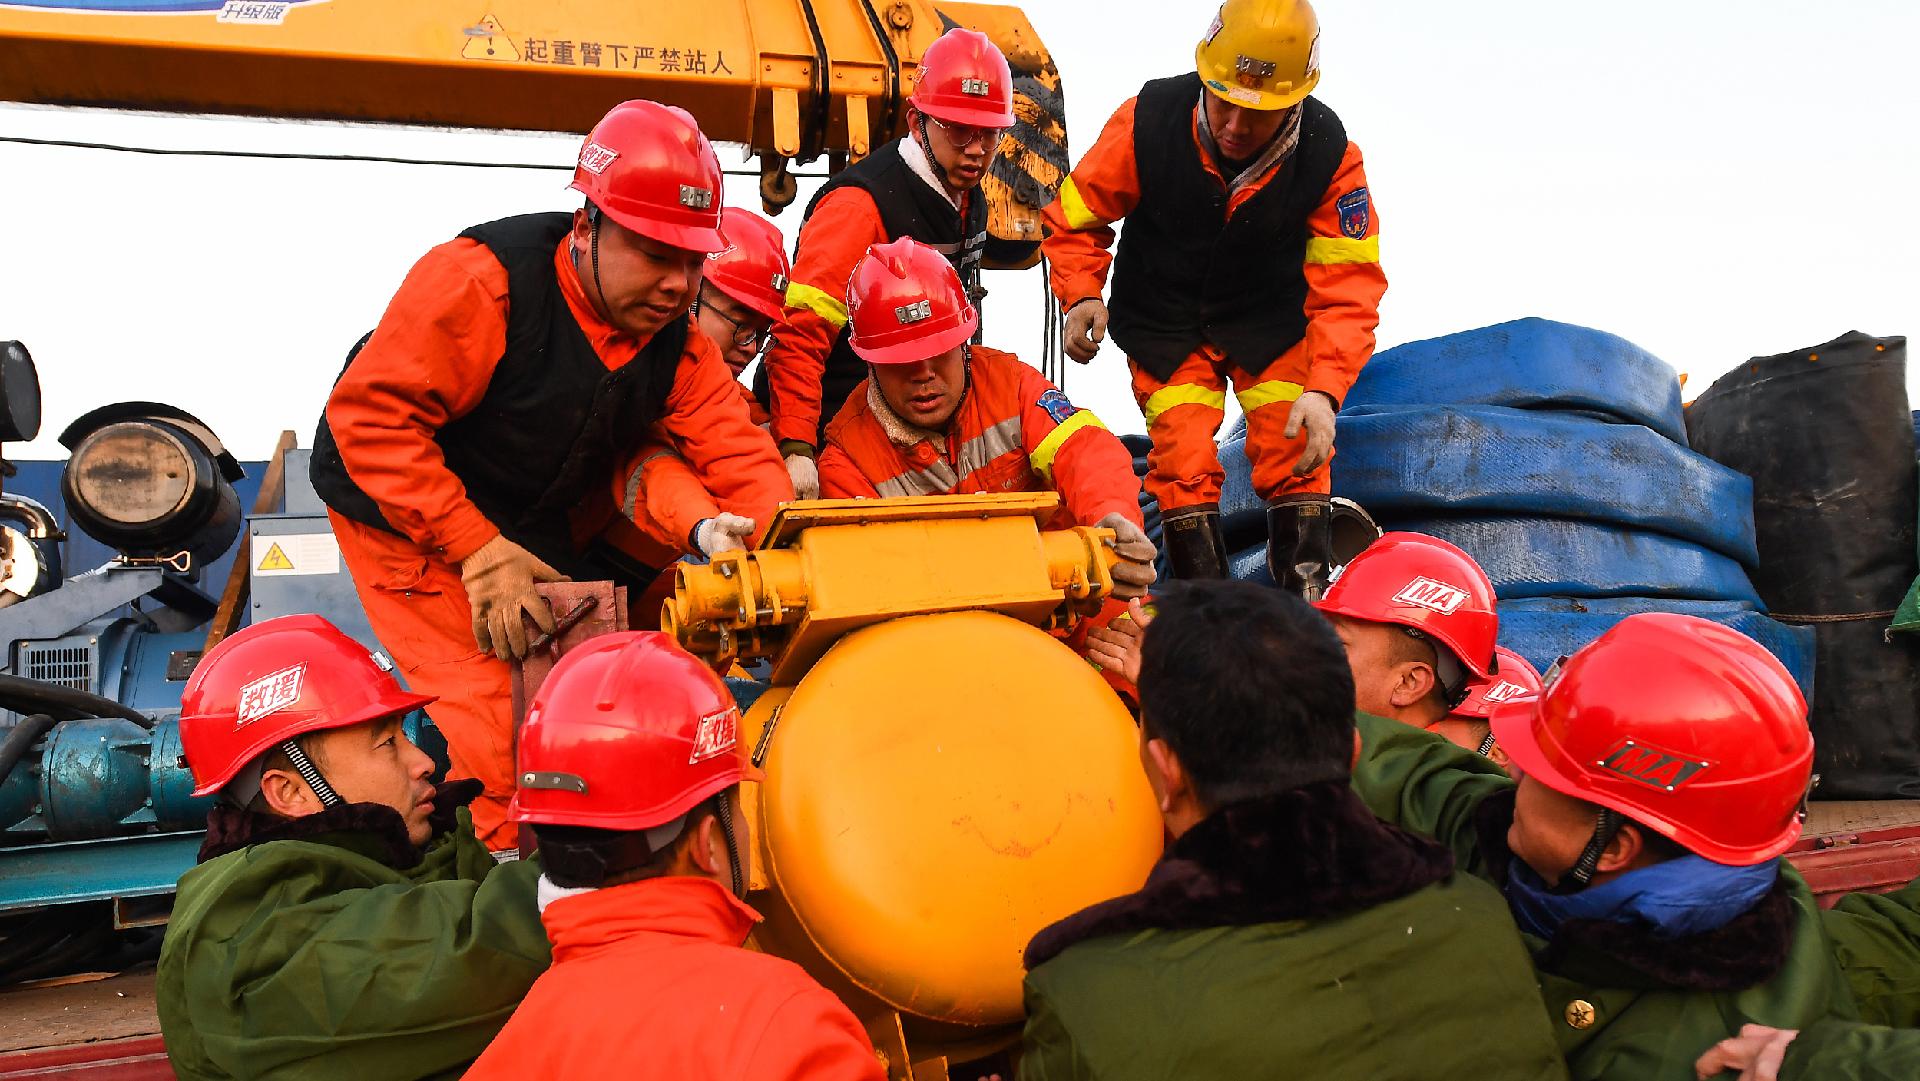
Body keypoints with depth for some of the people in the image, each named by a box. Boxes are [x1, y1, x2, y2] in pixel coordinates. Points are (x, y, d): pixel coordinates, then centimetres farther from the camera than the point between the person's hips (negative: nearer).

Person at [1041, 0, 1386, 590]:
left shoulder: (1330, 156, -23)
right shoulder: (1147, 121, -24)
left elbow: (1347, 289, -22)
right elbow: (1077, 213, -9)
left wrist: (1324, 389, -34)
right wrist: (1081, 294, -25)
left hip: (1271, 319, 1)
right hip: (1165, 318, 0)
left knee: (1295, 453, -6)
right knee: (1183, 463, -5)